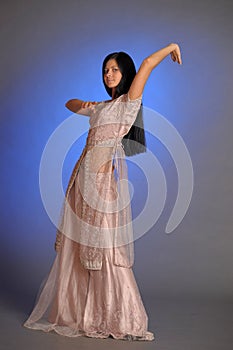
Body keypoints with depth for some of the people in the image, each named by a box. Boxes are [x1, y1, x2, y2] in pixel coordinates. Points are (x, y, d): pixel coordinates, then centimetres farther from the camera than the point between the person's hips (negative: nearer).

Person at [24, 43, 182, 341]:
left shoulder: (130, 102, 2)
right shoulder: (101, 107, 22)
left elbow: (146, 65, -9)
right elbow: (70, 104, 38)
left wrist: (171, 47, 5)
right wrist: (82, 104, 17)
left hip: (106, 176, -7)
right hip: (84, 175, 7)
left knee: (104, 246, -9)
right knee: (76, 245, 8)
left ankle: (120, 318, -1)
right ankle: (74, 312, 18)